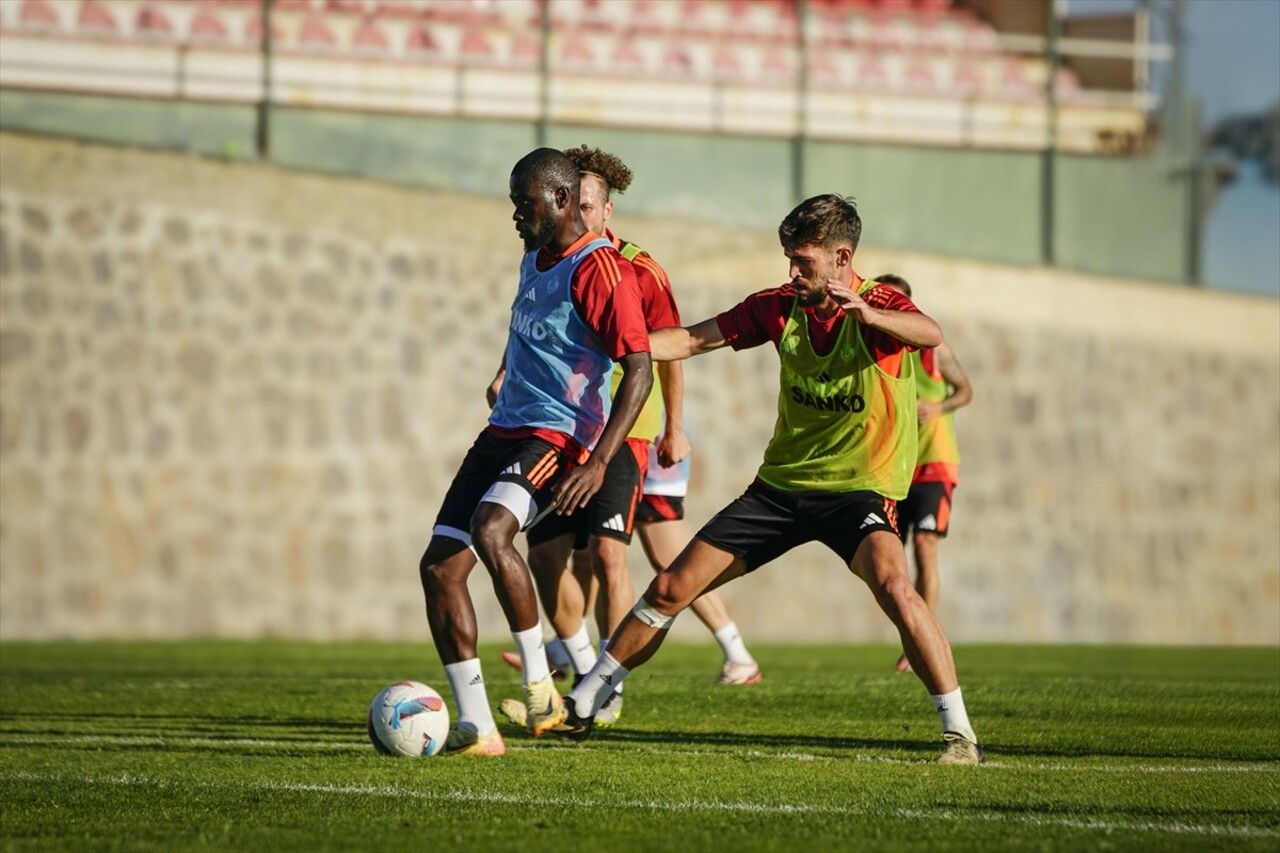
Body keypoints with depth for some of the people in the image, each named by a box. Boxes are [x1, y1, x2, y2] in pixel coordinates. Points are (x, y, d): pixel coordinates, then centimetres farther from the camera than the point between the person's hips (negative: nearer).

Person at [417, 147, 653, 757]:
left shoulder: (599, 270, -13)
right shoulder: (534, 258, 15)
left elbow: (640, 368, -19)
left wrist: (600, 460, -27)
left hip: (558, 436, -9)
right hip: (504, 431, 9)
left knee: (490, 529, -34)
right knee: (440, 565, -3)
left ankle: (538, 682, -21)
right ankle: (475, 727, -1)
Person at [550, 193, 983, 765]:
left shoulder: (879, 307, -14)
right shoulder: (780, 307, 0)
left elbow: (930, 334, -36)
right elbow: (695, 339, 1)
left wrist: (868, 315, -56)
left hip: (860, 487, -5)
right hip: (781, 483, 5)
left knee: (892, 585, -33)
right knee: (671, 589, 3)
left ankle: (959, 731, -23)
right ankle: (583, 704, 18)